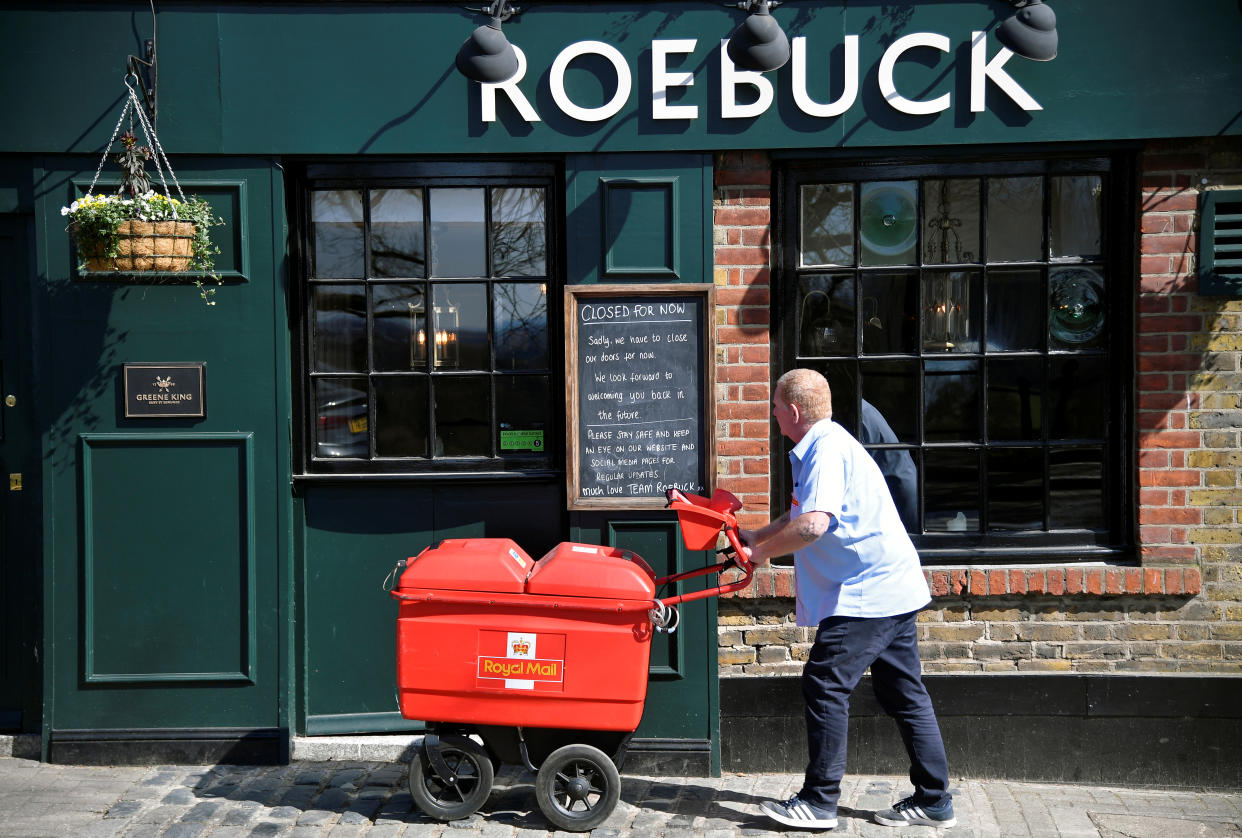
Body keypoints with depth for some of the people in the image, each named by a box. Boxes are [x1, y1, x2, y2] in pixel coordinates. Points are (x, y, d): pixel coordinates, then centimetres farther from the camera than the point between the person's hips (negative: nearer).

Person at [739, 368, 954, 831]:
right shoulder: (826, 445, 17)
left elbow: (811, 526, -29)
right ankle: (933, 801, 20)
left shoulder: (827, 449, -17)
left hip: (867, 593, -11)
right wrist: (756, 537, 22)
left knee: (824, 685, -5)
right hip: (891, 587, 11)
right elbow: (802, 515, 29)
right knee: (904, 693, 13)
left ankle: (819, 802, 3)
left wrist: (763, 551, -14)